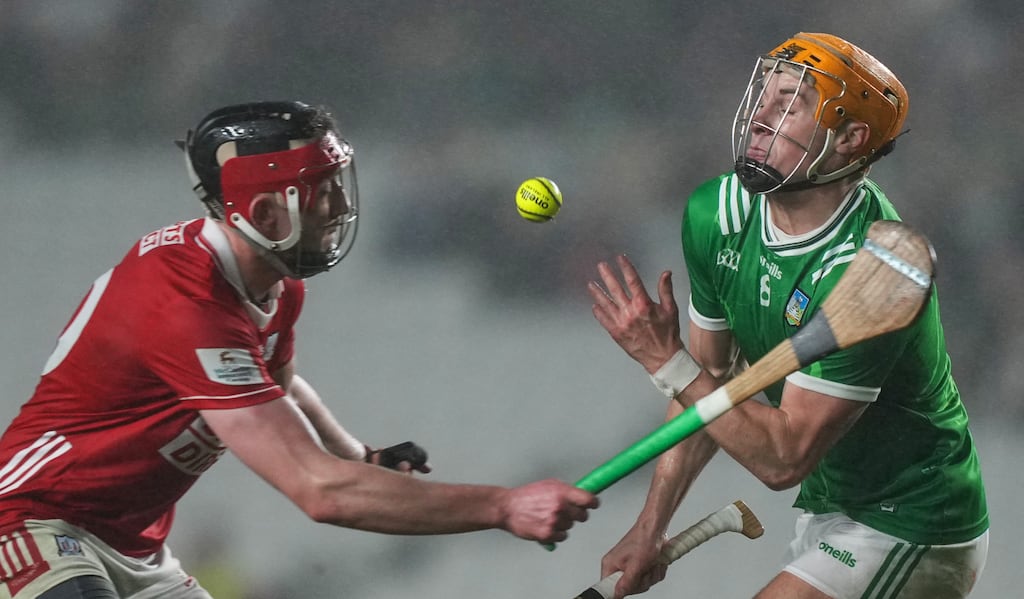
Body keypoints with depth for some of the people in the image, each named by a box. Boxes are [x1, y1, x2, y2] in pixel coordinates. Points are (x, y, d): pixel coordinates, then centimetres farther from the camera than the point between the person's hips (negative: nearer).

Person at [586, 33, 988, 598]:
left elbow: (784, 458, -27)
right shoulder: (717, 213, -5)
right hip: (829, 513, 8)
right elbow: (712, 379, 8)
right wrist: (650, 529, 8)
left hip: (909, 538, -8)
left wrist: (666, 361, -28)